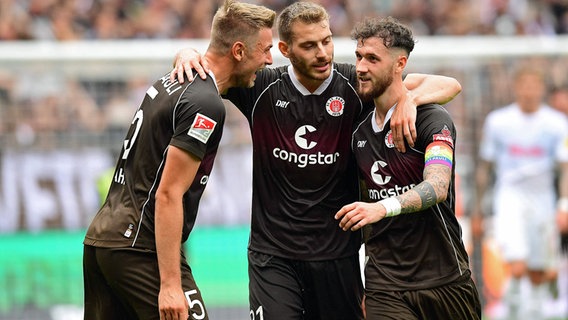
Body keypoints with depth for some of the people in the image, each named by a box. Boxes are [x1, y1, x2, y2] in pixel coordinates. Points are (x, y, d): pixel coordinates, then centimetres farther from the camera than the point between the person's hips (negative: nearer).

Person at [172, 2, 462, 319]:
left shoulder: (355, 85, -4)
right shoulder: (262, 88, -3)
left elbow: (448, 85, -4)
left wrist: (410, 98, -24)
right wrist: (187, 55, -11)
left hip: (337, 255, 1)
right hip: (273, 253, -1)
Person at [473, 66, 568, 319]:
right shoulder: (498, 121, 0)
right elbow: (484, 167, 10)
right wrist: (479, 208, 13)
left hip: (542, 201, 2)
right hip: (509, 197, -2)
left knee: (538, 275, 7)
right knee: (517, 269, -19)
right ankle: (512, 294, 10)